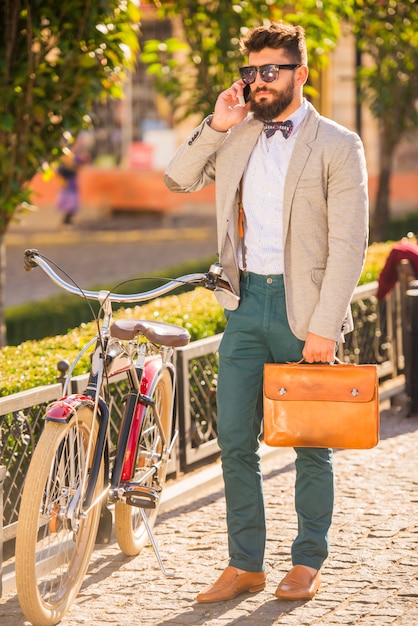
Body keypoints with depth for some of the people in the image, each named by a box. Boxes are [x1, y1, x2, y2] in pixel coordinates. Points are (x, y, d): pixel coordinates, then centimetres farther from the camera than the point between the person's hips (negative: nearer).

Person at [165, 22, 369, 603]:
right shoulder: (239, 137, 10)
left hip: (302, 306, -5)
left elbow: (349, 244, -10)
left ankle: (308, 562, 19)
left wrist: (324, 326, -16)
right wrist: (215, 127, 2)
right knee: (235, 440, 4)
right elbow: (178, 180, 15)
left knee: (311, 443, 6)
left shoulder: (338, 146, -6)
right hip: (245, 301, 5)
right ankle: (245, 564, 14)